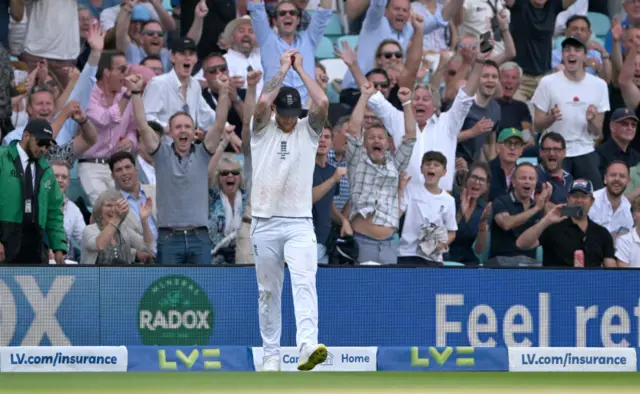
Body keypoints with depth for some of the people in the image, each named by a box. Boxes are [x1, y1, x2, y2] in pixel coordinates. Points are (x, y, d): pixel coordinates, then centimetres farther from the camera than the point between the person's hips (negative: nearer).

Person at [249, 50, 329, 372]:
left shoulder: (308, 130, 7)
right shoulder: (263, 129, 5)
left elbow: (322, 103, -11)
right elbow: (262, 101, -15)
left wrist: (300, 69, -2)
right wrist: (283, 69, -5)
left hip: (299, 224, -1)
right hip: (265, 223, 1)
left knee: (304, 283, -19)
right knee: (268, 293, 7)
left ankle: (308, 345, -36)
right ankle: (271, 355, 16)